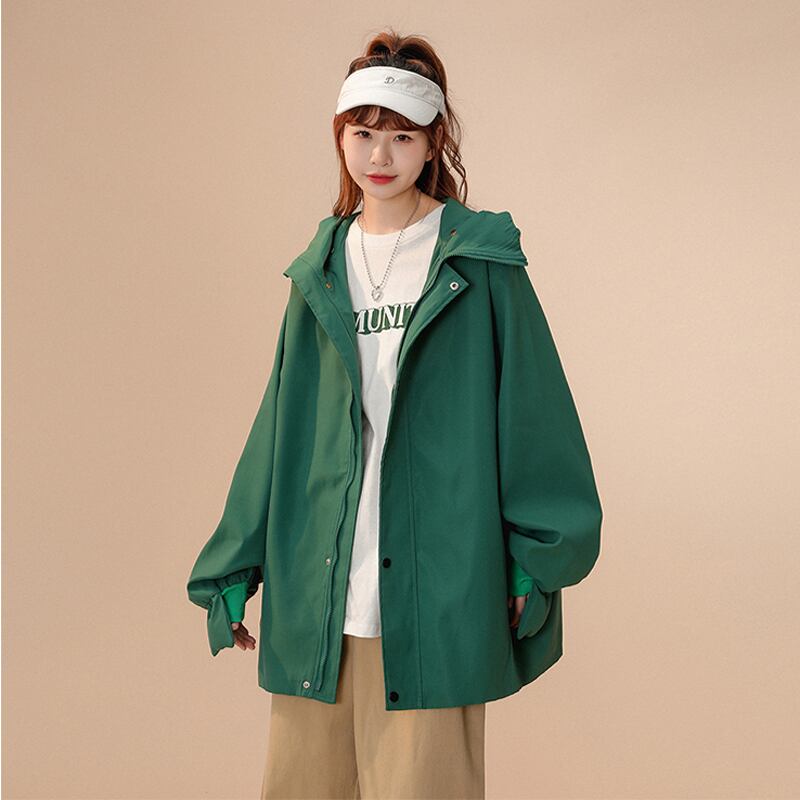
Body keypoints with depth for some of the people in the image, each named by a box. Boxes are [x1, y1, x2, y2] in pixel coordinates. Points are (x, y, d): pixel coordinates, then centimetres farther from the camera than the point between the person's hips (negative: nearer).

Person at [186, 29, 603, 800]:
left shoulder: (479, 261, 0)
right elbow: (278, 426, 12)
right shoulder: (319, 273, 11)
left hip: (435, 590, -4)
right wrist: (233, 565, 11)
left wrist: (538, 555, -4)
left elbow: (530, 405, 0)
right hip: (317, 590, 4)